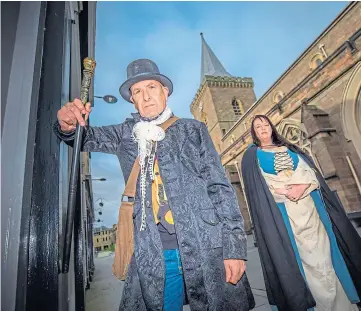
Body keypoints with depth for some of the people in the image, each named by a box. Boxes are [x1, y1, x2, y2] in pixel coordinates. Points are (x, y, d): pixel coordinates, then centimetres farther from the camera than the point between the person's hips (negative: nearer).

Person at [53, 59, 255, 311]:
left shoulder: (192, 130, 3)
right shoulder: (126, 134, 9)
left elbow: (220, 188, -1)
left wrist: (234, 247, -6)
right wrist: (69, 126, -18)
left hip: (207, 250, 0)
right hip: (154, 257, 2)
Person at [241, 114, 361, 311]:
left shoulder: (289, 148, 18)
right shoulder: (252, 156, 5)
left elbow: (310, 171, 6)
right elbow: (259, 187, -6)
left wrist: (303, 185, -14)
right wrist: (287, 191, -16)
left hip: (310, 205, 4)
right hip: (283, 211, -4)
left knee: (324, 252, 6)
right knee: (311, 259, -2)